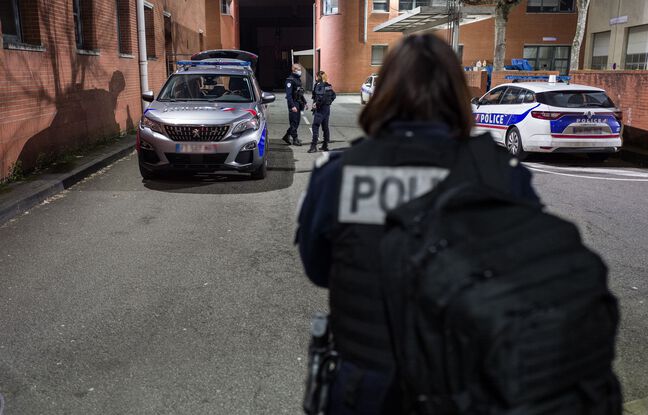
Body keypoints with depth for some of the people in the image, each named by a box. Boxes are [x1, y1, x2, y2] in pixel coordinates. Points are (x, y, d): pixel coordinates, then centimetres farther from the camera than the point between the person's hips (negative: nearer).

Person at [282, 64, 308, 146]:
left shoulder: (298, 79, 15)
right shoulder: (290, 80, -12)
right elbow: (289, 94, -19)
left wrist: (304, 103, 19)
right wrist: (292, 106, -25)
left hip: (299, 104, 9)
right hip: (294, 104, -9)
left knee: (297, 122, 11)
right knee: (294, 122, -3)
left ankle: (286, 136, 21)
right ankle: (295, 139, 4)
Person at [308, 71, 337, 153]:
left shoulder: (319, 85, -13)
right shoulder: (328, 86, 12)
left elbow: (321, 97, -26)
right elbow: (333, 95, 16)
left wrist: (316, 104, -16)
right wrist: (329, 102, 15)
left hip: (320, 109, -8)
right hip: (327, 108, 8)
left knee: (315, 126, -9)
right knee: (325, 127, 14)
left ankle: (314, 146, -15)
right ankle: (325, 146, 19)